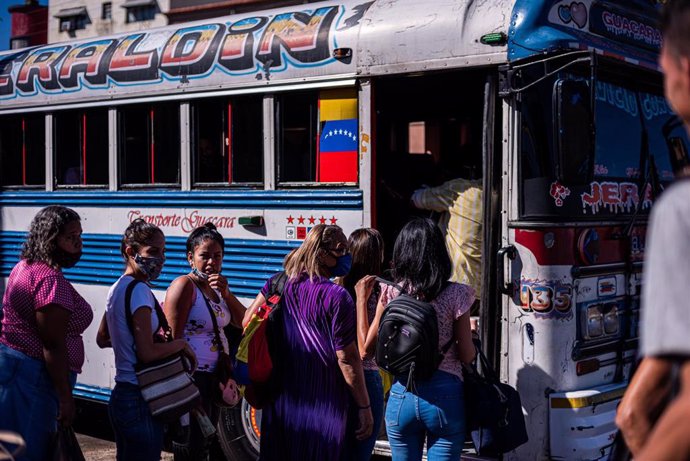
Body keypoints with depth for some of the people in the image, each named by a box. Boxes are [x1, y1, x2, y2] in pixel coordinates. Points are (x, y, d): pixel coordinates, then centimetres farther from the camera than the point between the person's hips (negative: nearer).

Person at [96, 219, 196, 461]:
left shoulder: (117, 288, 11)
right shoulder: (139, 291, -17)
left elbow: (102, 339, 23)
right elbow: (147, 353, -22)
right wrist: (181, 344, -7)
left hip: (120, 395, 10)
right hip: (139, 400, -10)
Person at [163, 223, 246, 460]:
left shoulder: (216, 286, 11)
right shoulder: (184, 285, -15)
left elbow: (243, 322, 7)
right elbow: (172, 338, -19)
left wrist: (225, 293, -8)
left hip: (213, 376, 9)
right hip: (193, 376, -9)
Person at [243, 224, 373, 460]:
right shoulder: (337, 297, -17)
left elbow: (247, 323, 7)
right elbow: (347, 359, -16)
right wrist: (364, 407, -9)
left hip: (281, 400, 5)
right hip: (323, 405, -5)